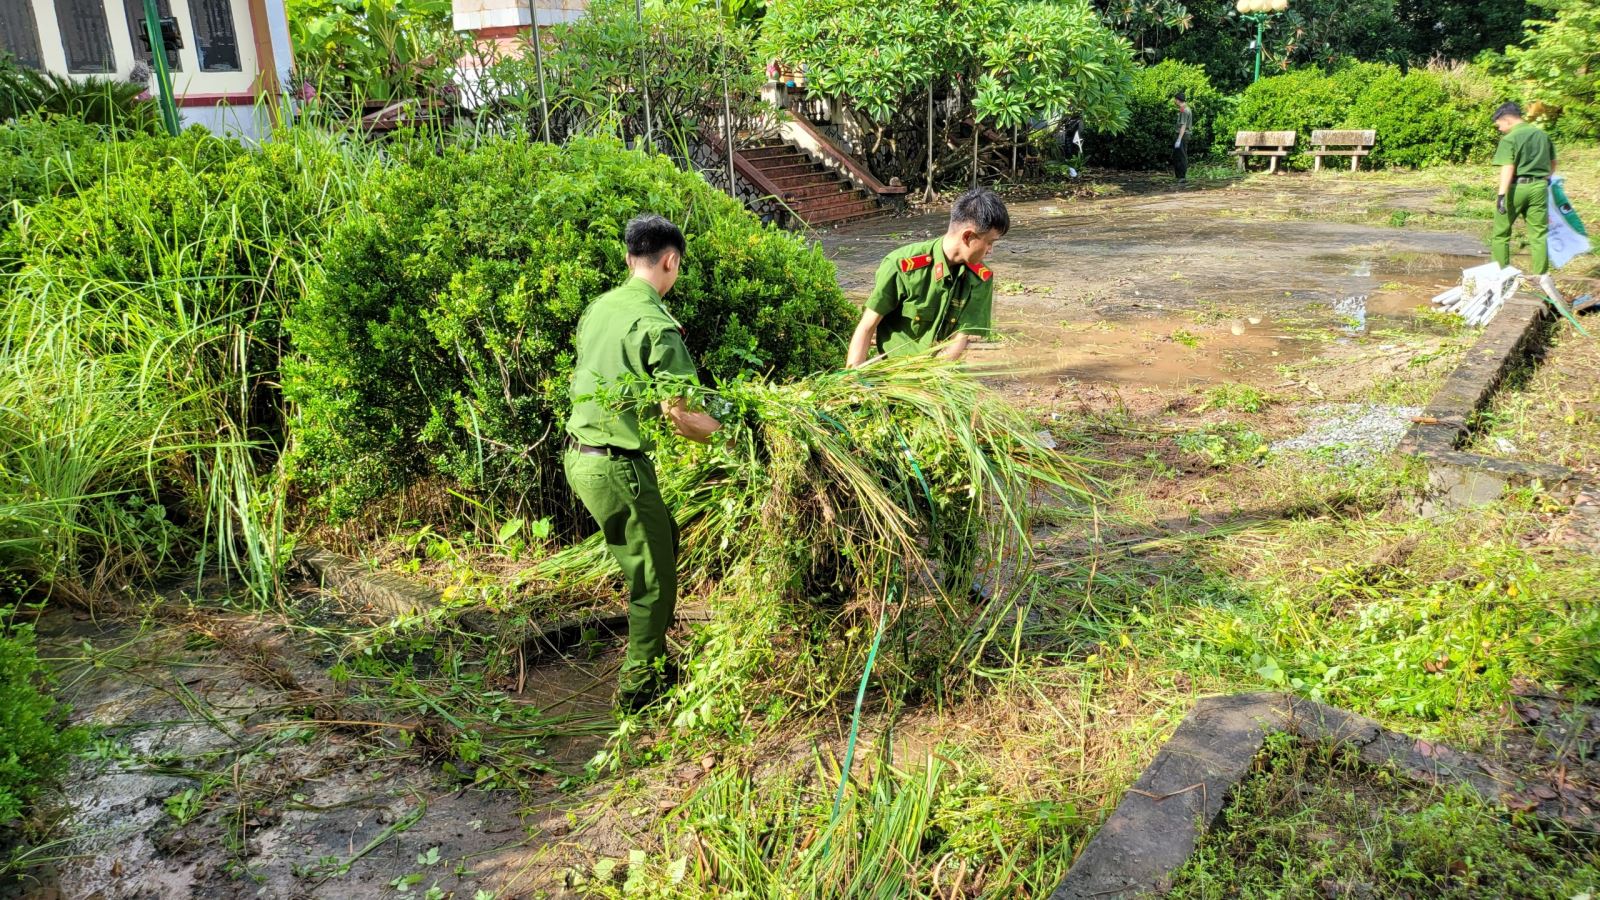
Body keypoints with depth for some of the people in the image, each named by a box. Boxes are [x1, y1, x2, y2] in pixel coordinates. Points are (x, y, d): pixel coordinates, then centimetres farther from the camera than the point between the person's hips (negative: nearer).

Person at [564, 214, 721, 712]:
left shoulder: (599, 306, 8)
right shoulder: (657, 324, -17)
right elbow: (679, 415, -20)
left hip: (579, 455, 9)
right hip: (618, 465, -9)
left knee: (665, 539, 23)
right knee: (653, 577, 6)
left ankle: (653, 659, 35)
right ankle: (641, 685, 20)